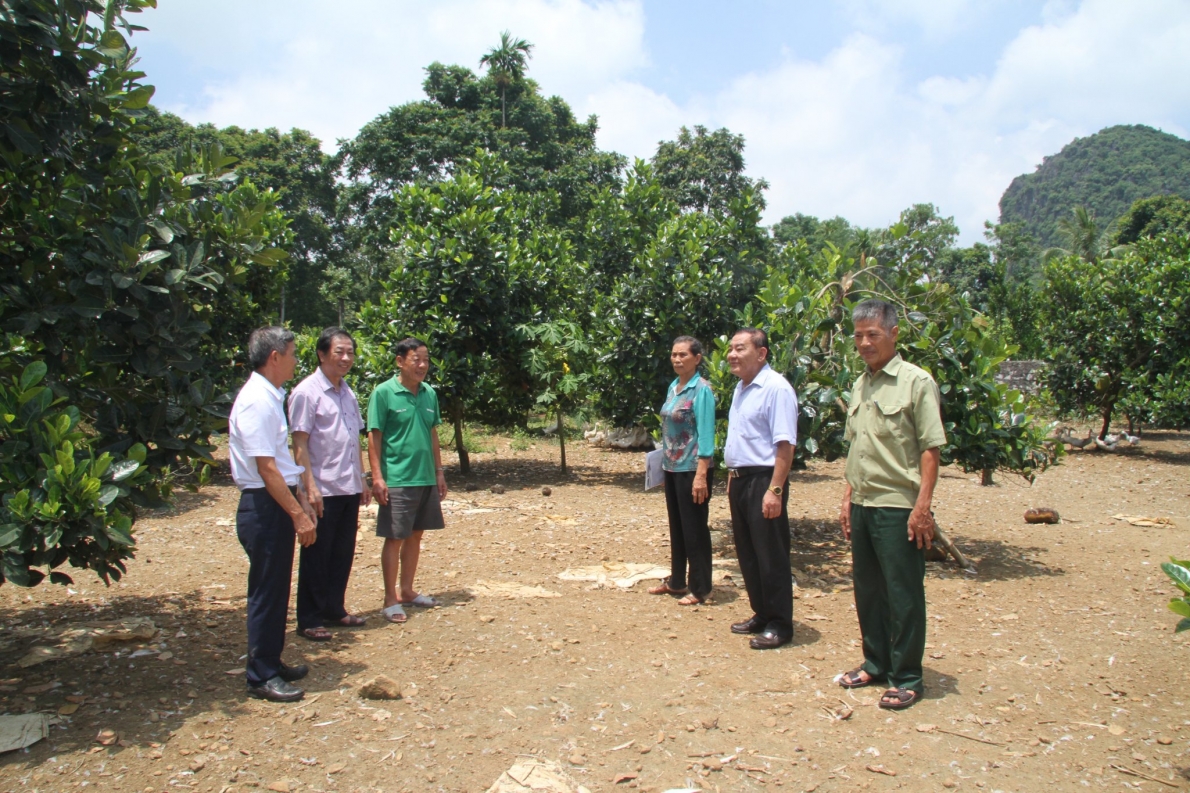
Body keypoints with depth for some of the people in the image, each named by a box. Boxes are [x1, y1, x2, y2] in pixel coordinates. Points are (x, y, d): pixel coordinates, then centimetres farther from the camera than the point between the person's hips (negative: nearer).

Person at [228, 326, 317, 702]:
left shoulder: (270, 397, 13)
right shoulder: (257, 401, -18)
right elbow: (265, 468, -21)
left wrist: (300, 502, 18)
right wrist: (298, 514, -19)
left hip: (278, 504, 10)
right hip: (264, 506, -10)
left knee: (277, 589, 17)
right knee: (266, 592, -1)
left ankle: (272, 663, 29)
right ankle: (262, 677, 11)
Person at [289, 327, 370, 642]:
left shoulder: (348, 393, 12)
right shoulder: (307, 392, -11)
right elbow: (300, 444, -14)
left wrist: (362, 480, 15)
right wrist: (310, 487, -18)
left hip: (349, 488, 7)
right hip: (323, 490, -7)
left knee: (343, 553, 14)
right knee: (316, 556, 3)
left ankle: (334, 609, 28)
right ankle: (309, 620, 15)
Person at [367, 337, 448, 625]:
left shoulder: (430, 394, 8)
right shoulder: (384, 393, -8)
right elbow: (374, 437, -8)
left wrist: (439, 472, 14)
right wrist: (377, 477, -14)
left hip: (426, 479, 6)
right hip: (397, 479, -6)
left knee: (415, 536, 14)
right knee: (395, 538, 1)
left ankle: (407, 591, 27)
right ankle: (390, 599, 12)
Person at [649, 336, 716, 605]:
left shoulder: (701, 389, -13)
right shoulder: (673, 387, 10)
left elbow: (706, 434, -18)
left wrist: (701, 475, -23)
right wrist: (664, 461, 13)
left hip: (692, 468, -8)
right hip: (672, 467, 8)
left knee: (694, 528, 1)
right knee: (676, 527, 16)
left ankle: (699, 588, 12)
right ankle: (676, 581, 28)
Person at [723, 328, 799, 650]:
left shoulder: (776, 388, -15)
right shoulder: (741, 388, 13)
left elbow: (785, 444, -21)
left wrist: (775, 491, -24)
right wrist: (732, 478, 18)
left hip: (763, 480, -9)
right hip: (739, 480, 9)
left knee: (771, 557, 1)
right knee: (747, 553, 16)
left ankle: (779, 625, 13)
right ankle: (761, 614, 29)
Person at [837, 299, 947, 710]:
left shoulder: (916, 382, -8)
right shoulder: (860, 385, 13)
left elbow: (930, 449, -12)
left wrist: (922, 506, -17)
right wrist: (847, 498, 14)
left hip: (898, 506, -7)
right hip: (862, 504, 7)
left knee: (903, 595, 3)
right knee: (867, 590, 15)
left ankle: (906, 678, 16)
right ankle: (875, 664, 30)